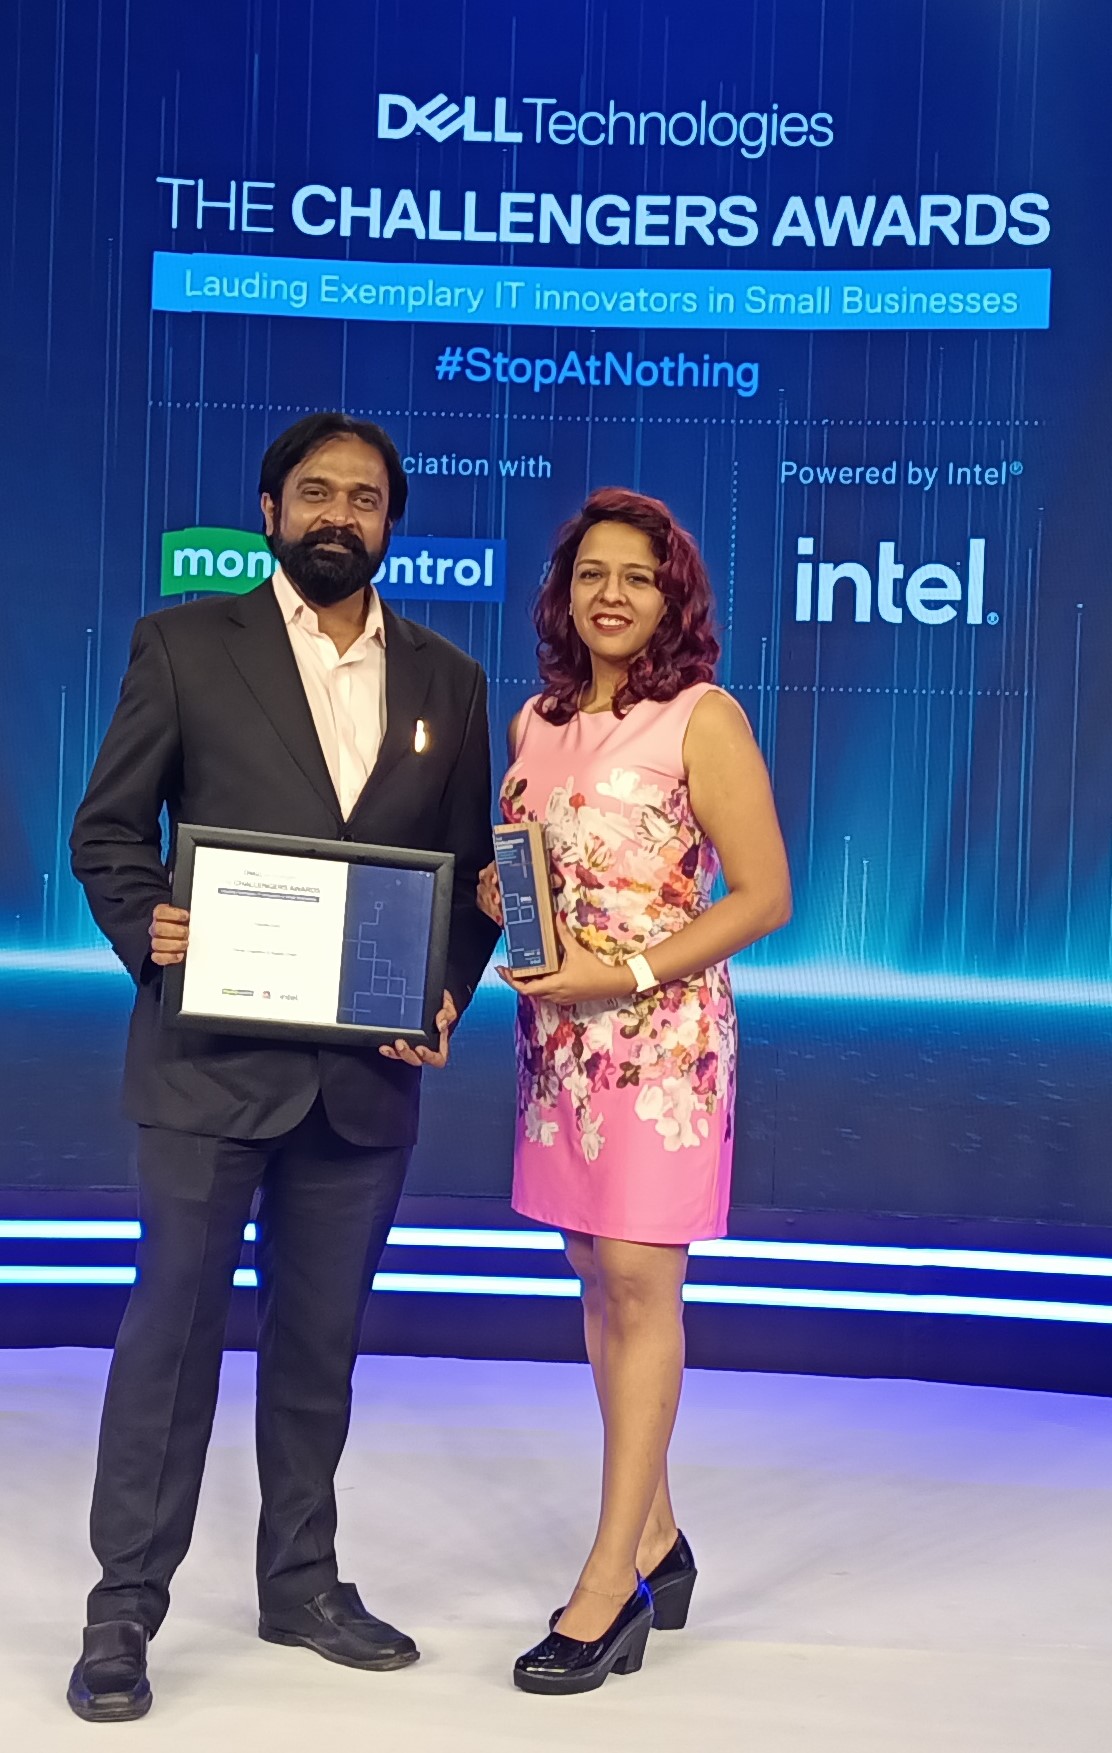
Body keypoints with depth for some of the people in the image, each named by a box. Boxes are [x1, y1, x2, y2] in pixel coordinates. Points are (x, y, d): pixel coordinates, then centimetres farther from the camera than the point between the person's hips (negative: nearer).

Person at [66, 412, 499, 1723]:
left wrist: (446, 997, -4)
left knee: (321, 1337, 14)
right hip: (211, 1058, -3)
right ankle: (124, 1612, 18)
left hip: (366, 1072, 3)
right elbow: (107, 830, 1)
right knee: (174, 1323, 3)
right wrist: (145, 931, -17)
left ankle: (302, 1585, 30)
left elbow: (469, 872, 11)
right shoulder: (183, 644, 2)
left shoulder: (448, 680, 10)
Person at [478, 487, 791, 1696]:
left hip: (662, 1031, -6)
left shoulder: (704, 720, -6)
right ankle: (654, 1539, 24)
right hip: (558, 1034, 6)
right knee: (600, 1282, 10)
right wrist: (496, 900, -3)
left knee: (640, 1285, -5)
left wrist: (629, 973, -17)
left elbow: (764, 895, -9)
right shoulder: (536, 721, 11)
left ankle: (612, 1582, 3)